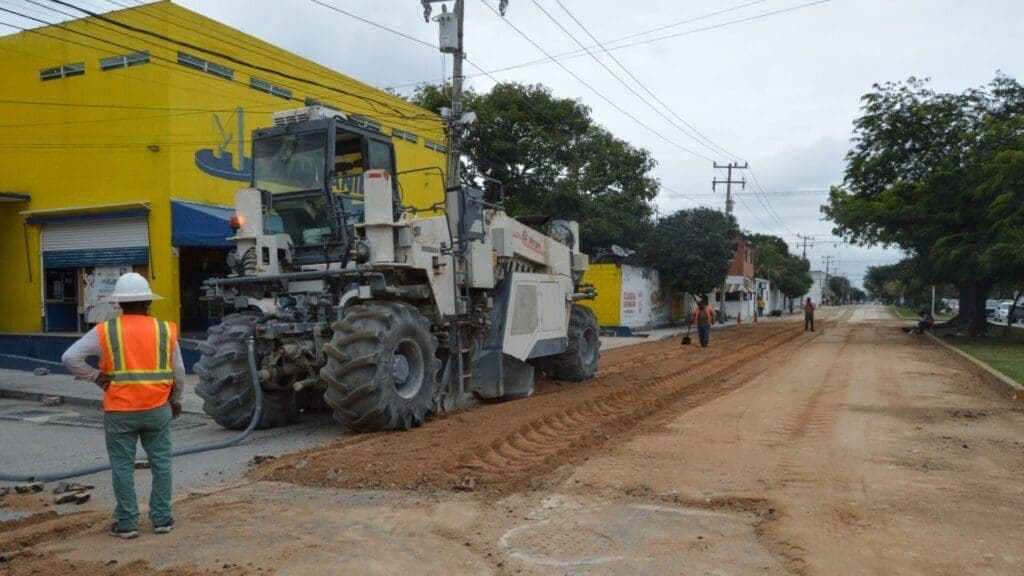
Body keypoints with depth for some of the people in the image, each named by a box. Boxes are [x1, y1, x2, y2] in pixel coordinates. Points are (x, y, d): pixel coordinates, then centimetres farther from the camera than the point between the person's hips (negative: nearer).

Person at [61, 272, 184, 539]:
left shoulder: (105, 331, -3)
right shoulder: (164, 329, 1)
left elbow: (70, 358, -6)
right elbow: (178, 372, 6)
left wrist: (96, 377, 3)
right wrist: (176, 400, 19)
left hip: (119, 411, -1)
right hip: (157, 409, 1)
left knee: (123, 467, 9)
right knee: (160, 463, 12)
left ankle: (127, 523, 15)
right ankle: (162, 518, 17)